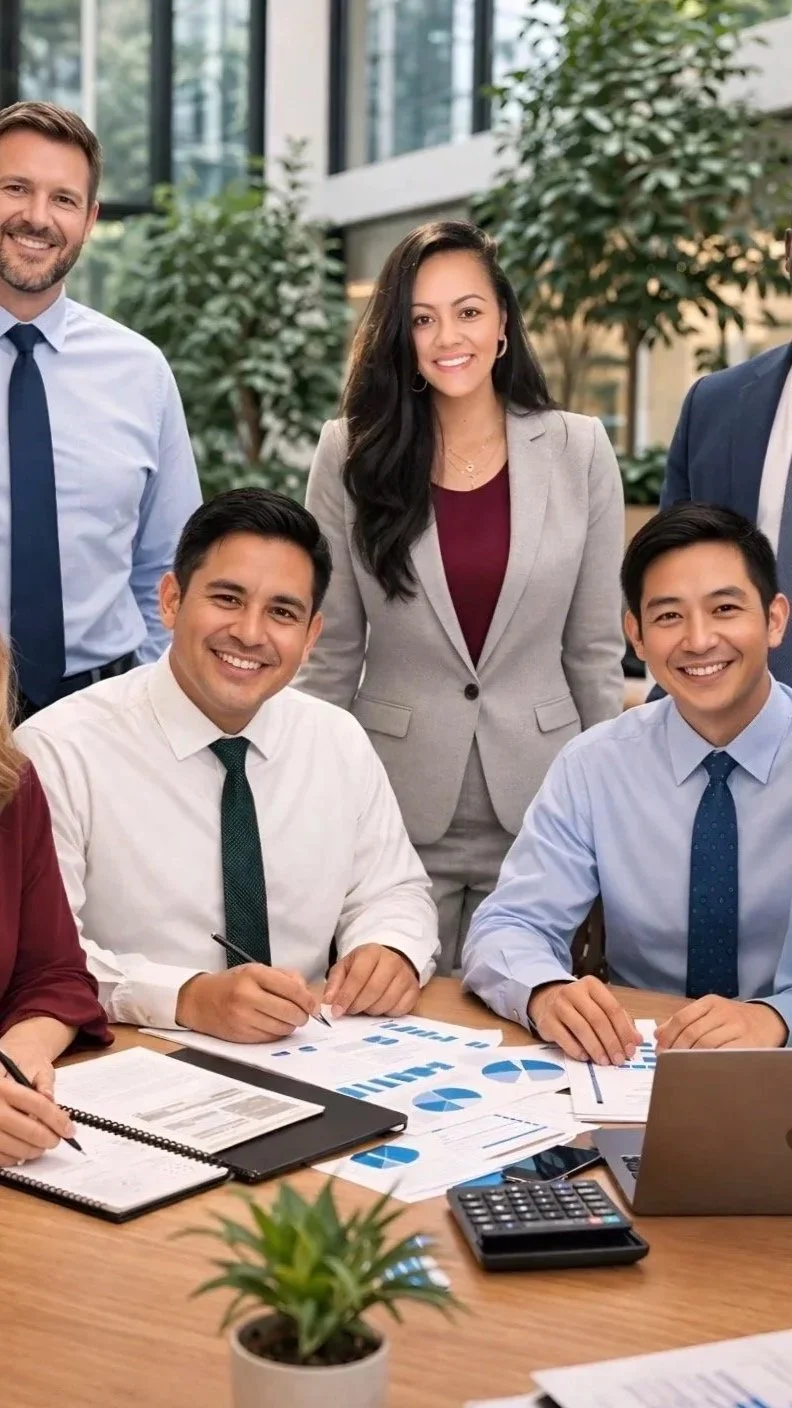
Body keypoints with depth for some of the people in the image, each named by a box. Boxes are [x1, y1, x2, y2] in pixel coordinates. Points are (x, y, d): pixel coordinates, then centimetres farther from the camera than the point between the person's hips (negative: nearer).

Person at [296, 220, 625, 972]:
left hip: (537, 806, 1)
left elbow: (595, 648, 4)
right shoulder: (351, 453, -2)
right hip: (396, 808, 0)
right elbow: (330, 651, 2)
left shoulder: (579, 450, -1)